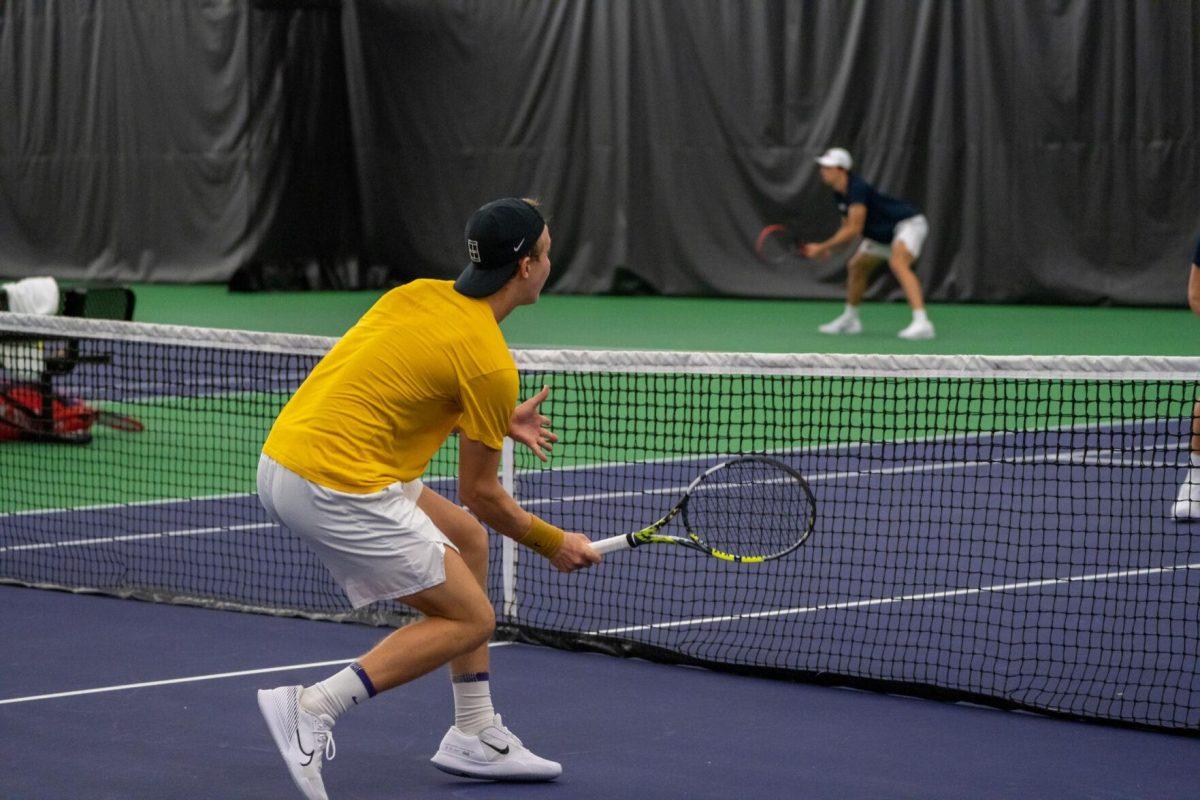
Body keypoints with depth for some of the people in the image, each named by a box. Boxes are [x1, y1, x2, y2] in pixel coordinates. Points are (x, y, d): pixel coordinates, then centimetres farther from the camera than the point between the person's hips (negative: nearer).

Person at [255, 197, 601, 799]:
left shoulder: (420, 294, 11)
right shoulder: (491, 363, -11)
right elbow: (481, 495, -2)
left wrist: (499, 422, 26)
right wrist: (553, 544, 14)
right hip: (337, 487, -9)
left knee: (467, 540, 21)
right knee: (470, 619, 1)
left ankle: (475, 735, 24)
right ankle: (313, 708, -11)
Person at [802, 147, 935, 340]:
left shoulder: (857, 188, -27)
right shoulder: (839, 196, 3)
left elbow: (854, 229, -30)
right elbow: (848, 231, 10)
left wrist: (822, 247, -25)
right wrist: (830, 250, -9)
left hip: (909, 223, -11)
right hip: (884, 235, 11)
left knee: (898, 263, -34)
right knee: (856, 266, 15)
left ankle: (922, 323, -46)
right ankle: (850, 320, 33)